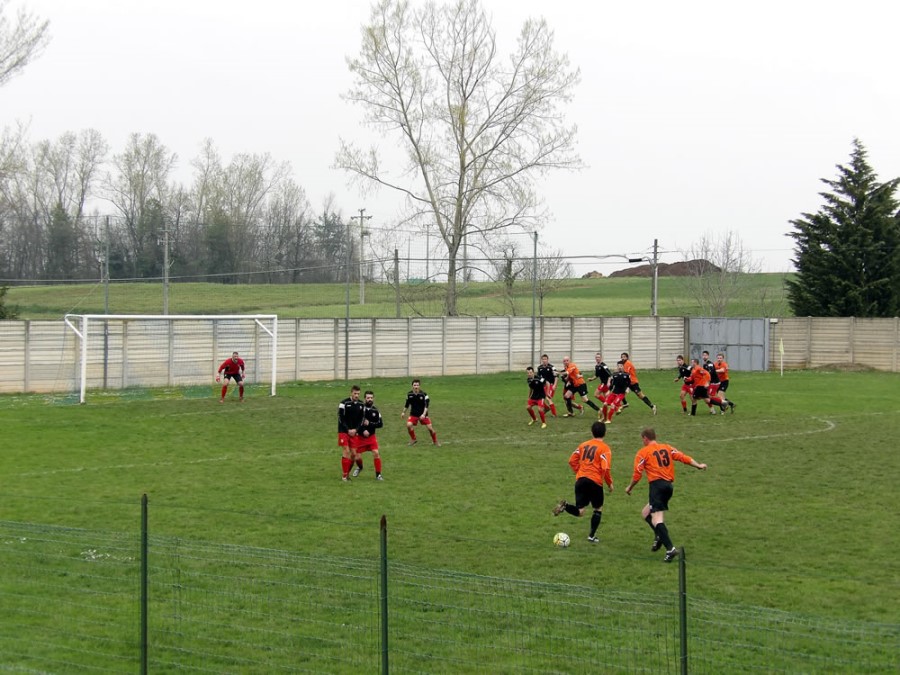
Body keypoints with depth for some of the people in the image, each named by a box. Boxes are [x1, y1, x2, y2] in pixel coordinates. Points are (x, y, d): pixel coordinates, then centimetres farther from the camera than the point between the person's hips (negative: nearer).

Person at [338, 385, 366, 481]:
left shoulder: (361, 404, 4)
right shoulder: (344, 403, -11)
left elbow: (361, 419, 8)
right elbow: (341, 418, -11)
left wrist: (355, 430, -7)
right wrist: (348, 430, -15)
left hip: (354, 432, 5)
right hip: (344, 432, -5)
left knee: (353, 454, 2)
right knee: (346, 452, -12)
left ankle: (348, 473, 17)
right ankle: (344, 475, -6)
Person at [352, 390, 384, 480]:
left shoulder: (375, 411, 0)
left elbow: (380, 424, -3)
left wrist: (369, 423, -17)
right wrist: (362, 430, -22)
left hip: (371, 436, 2)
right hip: (360, 436, -2)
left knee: (376, 453, -15)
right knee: (357, 457, 1)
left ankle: (378, 474, -4)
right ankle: (359, 467, 38)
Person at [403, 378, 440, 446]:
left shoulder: (423, 394, -16)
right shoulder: (409, 394, -6)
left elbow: (426, 405, -18)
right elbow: (407, 404, 10)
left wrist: (424, 414, -29)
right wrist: (404, 412, 12)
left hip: (423, 414, -2)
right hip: (413, 414, 2)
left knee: (430, 427, -7)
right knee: (409, 425, -21)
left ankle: (435, 441, 17)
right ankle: (413, 439, 3)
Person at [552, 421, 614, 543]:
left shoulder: (584, 445, 12)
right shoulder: (605, 448, -4)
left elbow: (572, 461, 11)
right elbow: (605, 468, -13)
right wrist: (610, 483, 0)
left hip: (580, 480, 4)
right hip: (595, 482, -4)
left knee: (579, 512, 7)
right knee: (598, 509, 17)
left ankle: (565, 505, -22)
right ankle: (592, 536, 14)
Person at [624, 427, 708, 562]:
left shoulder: (643, 452, 4)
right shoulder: (667, 448, 18)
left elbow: (637, 475, 2)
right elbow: (683, 457, 7)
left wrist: (629, 488, 17)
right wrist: (698, 465, 10)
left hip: (657, 485, -7)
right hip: (669, 485, 7)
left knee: (656, 519, -14)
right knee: (645, 513, 21)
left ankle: (670, 549, -30)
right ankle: (660, 536, -2)